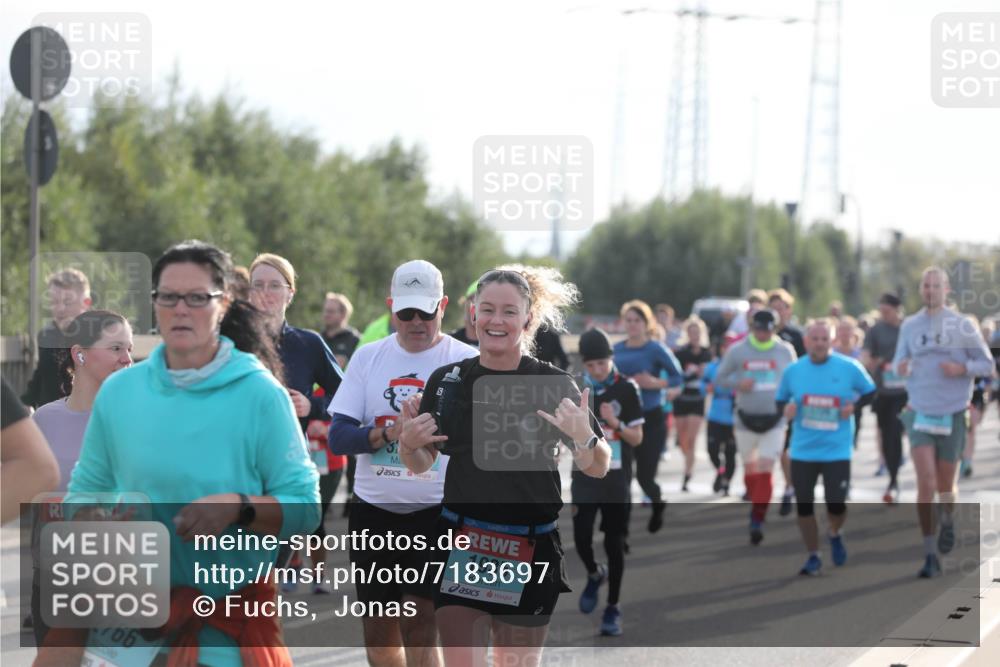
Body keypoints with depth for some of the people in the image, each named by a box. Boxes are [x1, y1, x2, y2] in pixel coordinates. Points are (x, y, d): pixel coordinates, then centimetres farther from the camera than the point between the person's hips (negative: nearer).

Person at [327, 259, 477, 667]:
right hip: (373, 511, 4)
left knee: (419, 632, -10)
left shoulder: (467, 362, -2)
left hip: (437, 514, -4)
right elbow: (338, 436, 0)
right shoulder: (368, 358, 7)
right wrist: (388, 433, -18)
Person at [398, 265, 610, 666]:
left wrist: (584, 438, -22)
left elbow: (598, 469, -1)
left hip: (529, 551, -1)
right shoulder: (446, 381, 2)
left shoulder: (554, 385, -5)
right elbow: (421, 465, 13)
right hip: (461, 546, 1)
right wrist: (409, 442, -8)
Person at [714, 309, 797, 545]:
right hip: (746, 419, 1)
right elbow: (720, 378, 6)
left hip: (774, 420, -1)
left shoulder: (785, 351, 1)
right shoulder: (737, 351, -1)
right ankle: (757, 509, 32)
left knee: (765, 470, -11)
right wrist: (738, 385, -14)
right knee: (749, 468, 11)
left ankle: (757, 521, -12)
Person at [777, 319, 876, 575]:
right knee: (804, 505, 0)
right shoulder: (793, 371, 0)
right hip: (802, 451, 2)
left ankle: (836, 536, 30)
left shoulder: (849, 368, -5)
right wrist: (786, 408, -10)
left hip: (837, 451, -2)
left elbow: (870, 392, 8)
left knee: (836, 505, -6)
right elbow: (780, 400, 12)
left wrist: (854, 406, -10)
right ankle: (813, 556, 18)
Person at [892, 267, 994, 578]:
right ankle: (930, 554, -6)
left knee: (945, 487, 9)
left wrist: (962, 368, -17)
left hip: (953, 415, -1)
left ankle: (948, 521, 43)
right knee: (925, 484, -12)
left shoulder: (962, 326, -1)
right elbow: (900, 360, 13)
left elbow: (987, 365, 2)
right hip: (920, 413, 1)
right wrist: (900, 366, -10)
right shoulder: (909, 325, 5)